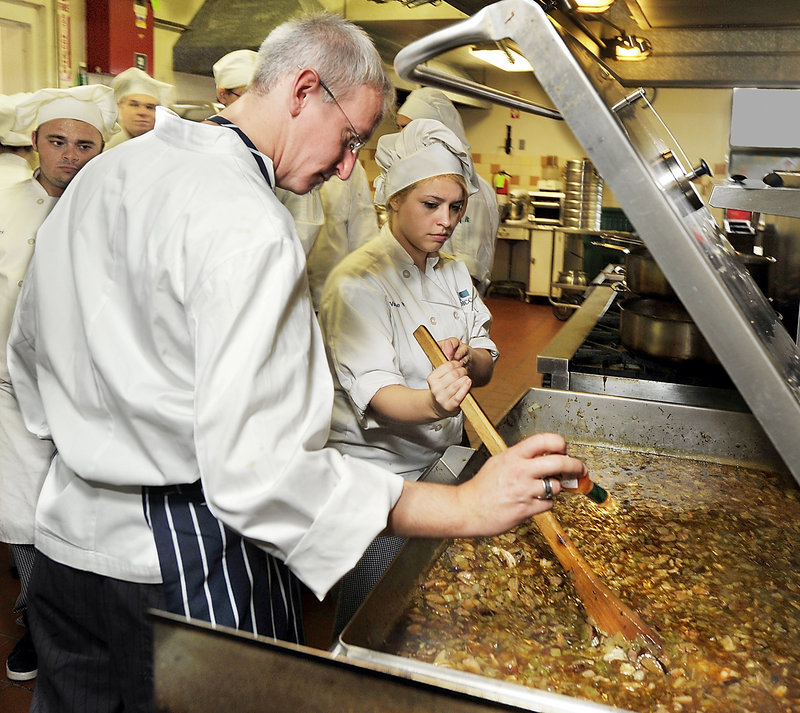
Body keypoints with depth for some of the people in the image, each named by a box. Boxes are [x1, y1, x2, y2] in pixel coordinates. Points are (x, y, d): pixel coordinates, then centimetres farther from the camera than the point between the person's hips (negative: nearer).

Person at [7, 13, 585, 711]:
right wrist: (463, 507, -30)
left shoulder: (103, 173, 6)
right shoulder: (251, 226, -25)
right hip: (187, 562, -8)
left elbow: (27, 349, 17)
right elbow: (256, 469, -32)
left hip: (67, 530, 9)